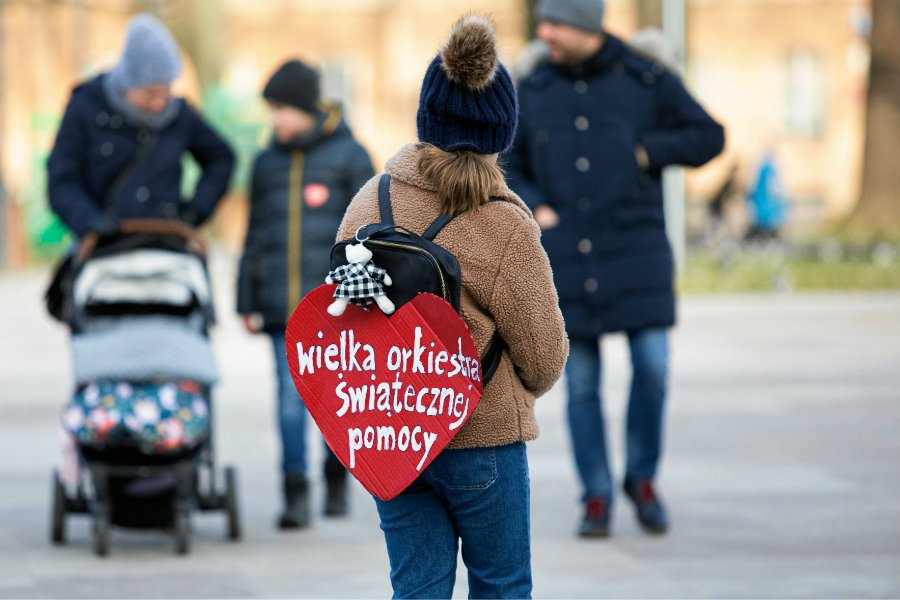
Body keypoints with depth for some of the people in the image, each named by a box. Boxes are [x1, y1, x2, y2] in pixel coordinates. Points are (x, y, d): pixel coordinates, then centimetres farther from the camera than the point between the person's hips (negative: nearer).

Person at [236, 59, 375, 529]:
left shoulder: (348, 155, 2)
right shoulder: (268, 163, 14)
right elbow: (255, 236, 18)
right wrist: (248, 301, 14)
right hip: (281, 305, 3)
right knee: (290, 393, -6)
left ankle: (337, 478, 23)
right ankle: (295, 492, -5)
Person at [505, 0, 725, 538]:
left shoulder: (647, 81, 1)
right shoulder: (532, 92, 6)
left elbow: (708, 137, 5)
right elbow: (505, 167, 14)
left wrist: (645, 151, -7)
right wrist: (534, 208, -4)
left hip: (635, 250, -2)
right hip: (564, 256, 2)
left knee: (652, 365, -10)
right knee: (580, 382, 3)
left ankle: (642, 478, 11)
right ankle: (597, 498, 12)